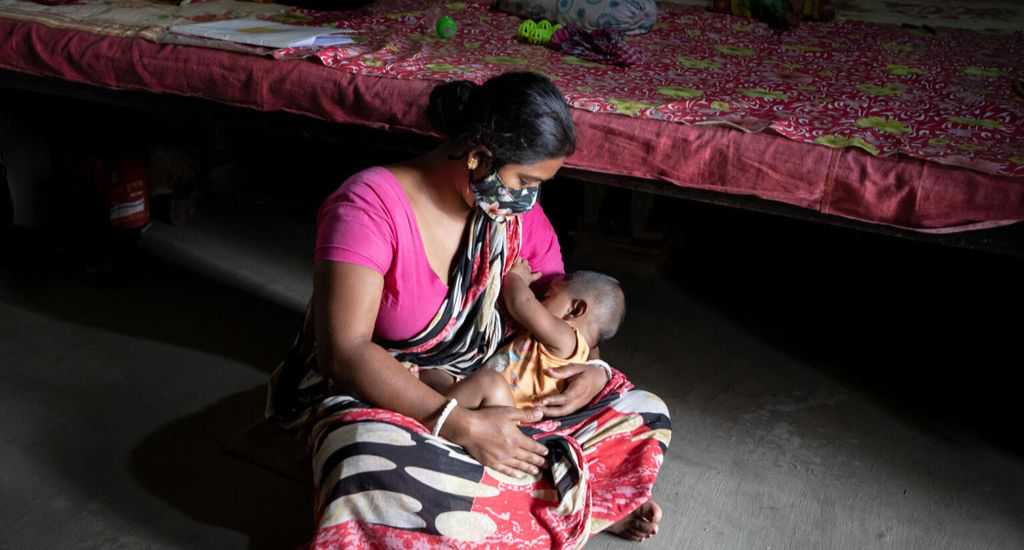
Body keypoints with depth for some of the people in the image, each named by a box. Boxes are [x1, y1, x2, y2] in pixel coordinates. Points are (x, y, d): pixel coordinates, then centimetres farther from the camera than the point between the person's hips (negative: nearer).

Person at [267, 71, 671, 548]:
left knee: (641, 415, -7)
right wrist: (463, 427, -34)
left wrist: (594, 371, -16)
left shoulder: (520, 214, -4)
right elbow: (344, 350, -28)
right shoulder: (370, 206, -22)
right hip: (378, 393, -5)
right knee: (382, 486, -41)